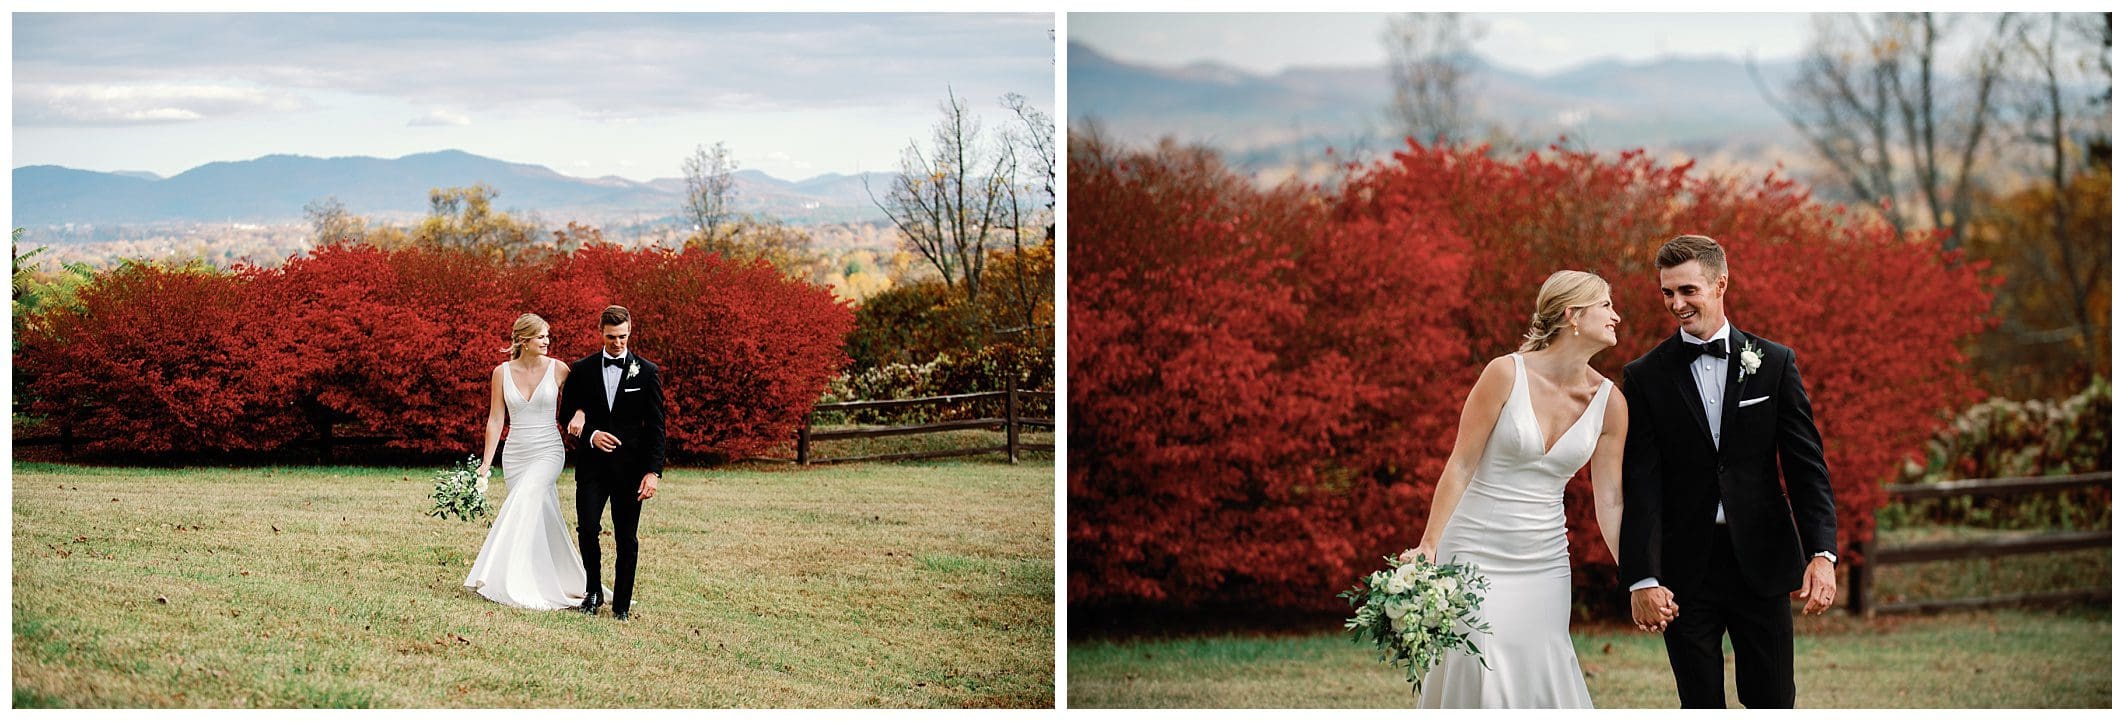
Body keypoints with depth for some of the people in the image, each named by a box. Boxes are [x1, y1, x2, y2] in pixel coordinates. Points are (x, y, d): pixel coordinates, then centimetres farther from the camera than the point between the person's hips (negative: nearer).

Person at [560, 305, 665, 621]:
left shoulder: (646, 372, 2)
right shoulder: (583, 369, 6)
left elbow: (655, 426, 0)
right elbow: (569, 414, 8)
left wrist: (654, 471, -8)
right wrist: (590, 434, -13)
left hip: (630, 466, -1)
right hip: (592, 463, 1)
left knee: (626, 539, 2)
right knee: (587, 529, -10)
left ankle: (621, 605, 10)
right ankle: (593, 592, 10)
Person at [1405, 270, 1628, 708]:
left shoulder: (1609, 404, 2)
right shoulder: (1507, 374, -10)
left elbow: (1610, 502, 6)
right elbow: (1461, 466, -8)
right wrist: (1427, 548, -11)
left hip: (1544, 562, 4)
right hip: (1477, 554, -4)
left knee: (1542, 680, -1)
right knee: (1481, 679, -8)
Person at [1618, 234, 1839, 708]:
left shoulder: (1774, 363, 4)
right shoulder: (1645, 377, 1)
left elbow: (1806, 464, 0)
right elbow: (1639, 486, -5)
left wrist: (1822, 553, -13)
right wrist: (1642, 579, -14)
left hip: (1761, 562, 1)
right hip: (1685, 569, 0)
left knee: (1773, 703, 5)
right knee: (1702, 706, 5)